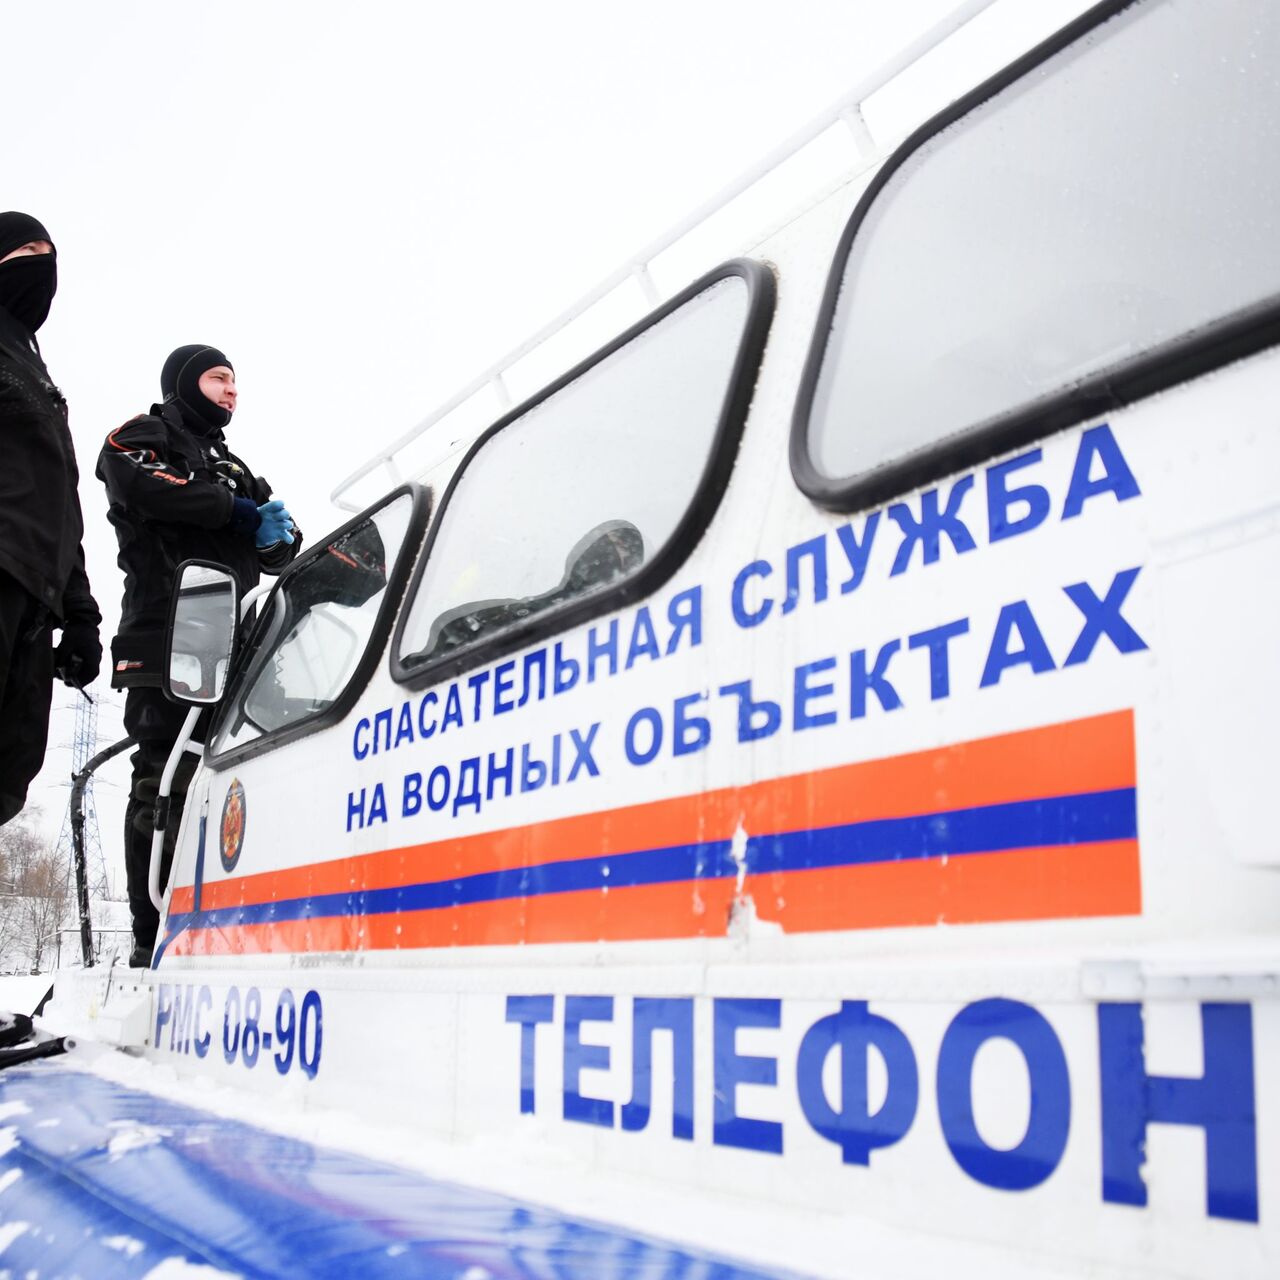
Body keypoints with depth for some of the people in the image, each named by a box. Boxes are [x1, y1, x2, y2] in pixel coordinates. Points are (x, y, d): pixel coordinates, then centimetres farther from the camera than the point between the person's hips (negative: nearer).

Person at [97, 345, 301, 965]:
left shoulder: (234, 469, 32)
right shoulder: (143, 435, 13)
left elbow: (278, 552, 23)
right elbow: (139, 481, -12)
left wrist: (278, 531, -3)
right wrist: (238, 511, -4)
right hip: (166, 636, -6)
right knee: (165, 784, -13)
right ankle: (154, 938, -14)